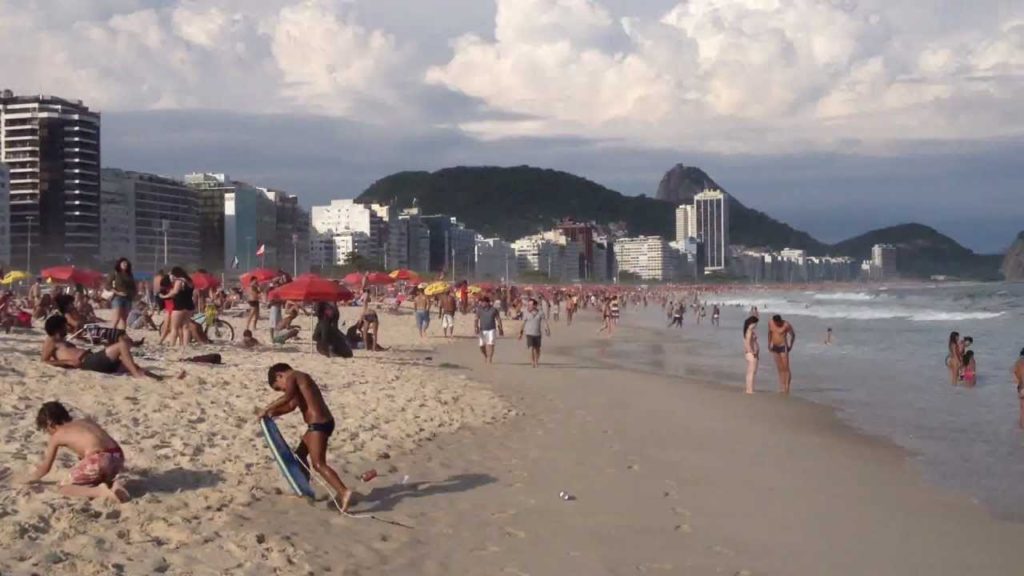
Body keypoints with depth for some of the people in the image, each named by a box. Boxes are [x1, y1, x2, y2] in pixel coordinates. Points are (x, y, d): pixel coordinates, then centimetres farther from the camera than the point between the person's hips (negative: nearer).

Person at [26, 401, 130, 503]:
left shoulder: (56, 436, 14)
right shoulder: (85, 421, 28)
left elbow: (45, 468, 24)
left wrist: (31, 479, 43)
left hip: (99, 460, -7)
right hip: (118, 456, 7)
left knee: (64, 487, 13)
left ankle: (100, 492, -9)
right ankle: (112, 485, 6)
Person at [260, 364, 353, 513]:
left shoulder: (292, 377, -5)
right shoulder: (300, 380, 23)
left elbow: (287, 397, -23)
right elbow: (291, 405, 27)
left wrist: (267, 409, -15)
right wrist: (272, 414, 16)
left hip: (318, 425, -10)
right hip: (322, 422, 10)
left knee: (319, 464, -14)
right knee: (300, 454, 24)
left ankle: (344, 492, -26)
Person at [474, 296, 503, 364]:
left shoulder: (494, 310, 0)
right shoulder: (479, 310, 2)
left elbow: (498, 319, 6)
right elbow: (476, 319, -4)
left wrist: (500, 328, 7)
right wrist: (475, 327, -19)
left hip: (491, 330, -2)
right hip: (482, 330, 2)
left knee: (490, 344, -12)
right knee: (482, 346, 5)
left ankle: (490, 359, -9)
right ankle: (485, 356, 32)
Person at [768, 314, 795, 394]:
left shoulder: (786, 325, -19)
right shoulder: (770, 323, -4)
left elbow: (793, 334, -6)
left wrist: (790, 346, -6)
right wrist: (769, 344, 11)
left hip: (783, 347, -5)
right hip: (775, 347, 5)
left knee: (786, 368, -6)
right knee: (780, 368, 8)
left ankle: (787, 387, 2)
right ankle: (782, 387, 12)